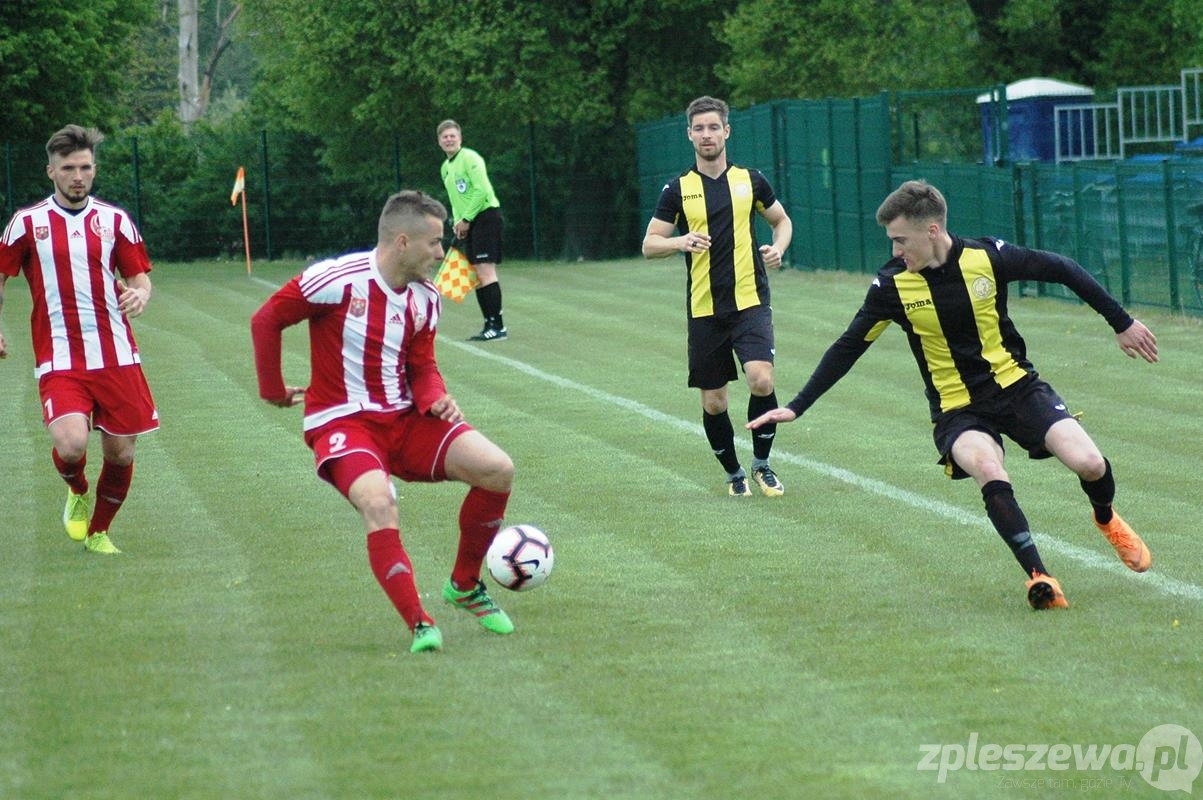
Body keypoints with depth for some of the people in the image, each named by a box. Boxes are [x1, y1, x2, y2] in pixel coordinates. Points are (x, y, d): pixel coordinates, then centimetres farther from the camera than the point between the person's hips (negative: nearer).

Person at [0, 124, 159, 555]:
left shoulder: (115, 221, 8)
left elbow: (139, 276, 11)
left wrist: (140, 294, -12)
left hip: (116, 356, 2)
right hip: (59, 358, -2)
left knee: (120, 451, 3)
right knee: (71, 444, -22)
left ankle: (98, 532, 27)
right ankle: (77, 492, 14)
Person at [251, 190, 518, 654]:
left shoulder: (424, 298, 5)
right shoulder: (339, 280, -15)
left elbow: (422, 367, 12)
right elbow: (266, 320, -7)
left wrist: (436, 399, -10)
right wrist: (273, 390, 1)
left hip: (404, 419, 6)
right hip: (342, 423, -6)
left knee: (498, 470, -10)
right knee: (378, 503, -35)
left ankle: (464, 586, 10)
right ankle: (419, 625, -27)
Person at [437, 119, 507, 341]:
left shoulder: (469, 158, -10)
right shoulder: (445, 168, 18)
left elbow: (482, 190, -18)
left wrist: (466, 219, -14)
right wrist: (457, 222, 8)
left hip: (485, 215, -9)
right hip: (468, 223, 9)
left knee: (486, 270, -15)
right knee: (477, 274, 6)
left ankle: (498, 325, -16)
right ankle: (489, 325, 9)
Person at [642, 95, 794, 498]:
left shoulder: (750, 180, 4)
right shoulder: (678, 189, 1)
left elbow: (781, 219, 20)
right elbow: (649, 246, 2)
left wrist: (778, 248, -1)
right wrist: (682, 242, -19)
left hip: (750, 301, -1)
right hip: (704, 309, 1)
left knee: (761, 380, -20)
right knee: (713, 401, 3)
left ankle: (762, 464, 1)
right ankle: (734, 474, 25)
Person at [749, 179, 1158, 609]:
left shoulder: (988, 256, -10)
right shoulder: (892, 285, -9)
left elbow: (1062, 270, 3)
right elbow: (847, 349, 0)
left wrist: (1122, 323, 9)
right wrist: (796, 407, -2)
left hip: (1016, 385, 1)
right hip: (957, 410, -1)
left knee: (1089, 463, -18)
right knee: (990, 474, -33)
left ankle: (1107, 520, 17)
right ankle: (1038, 575, -23)